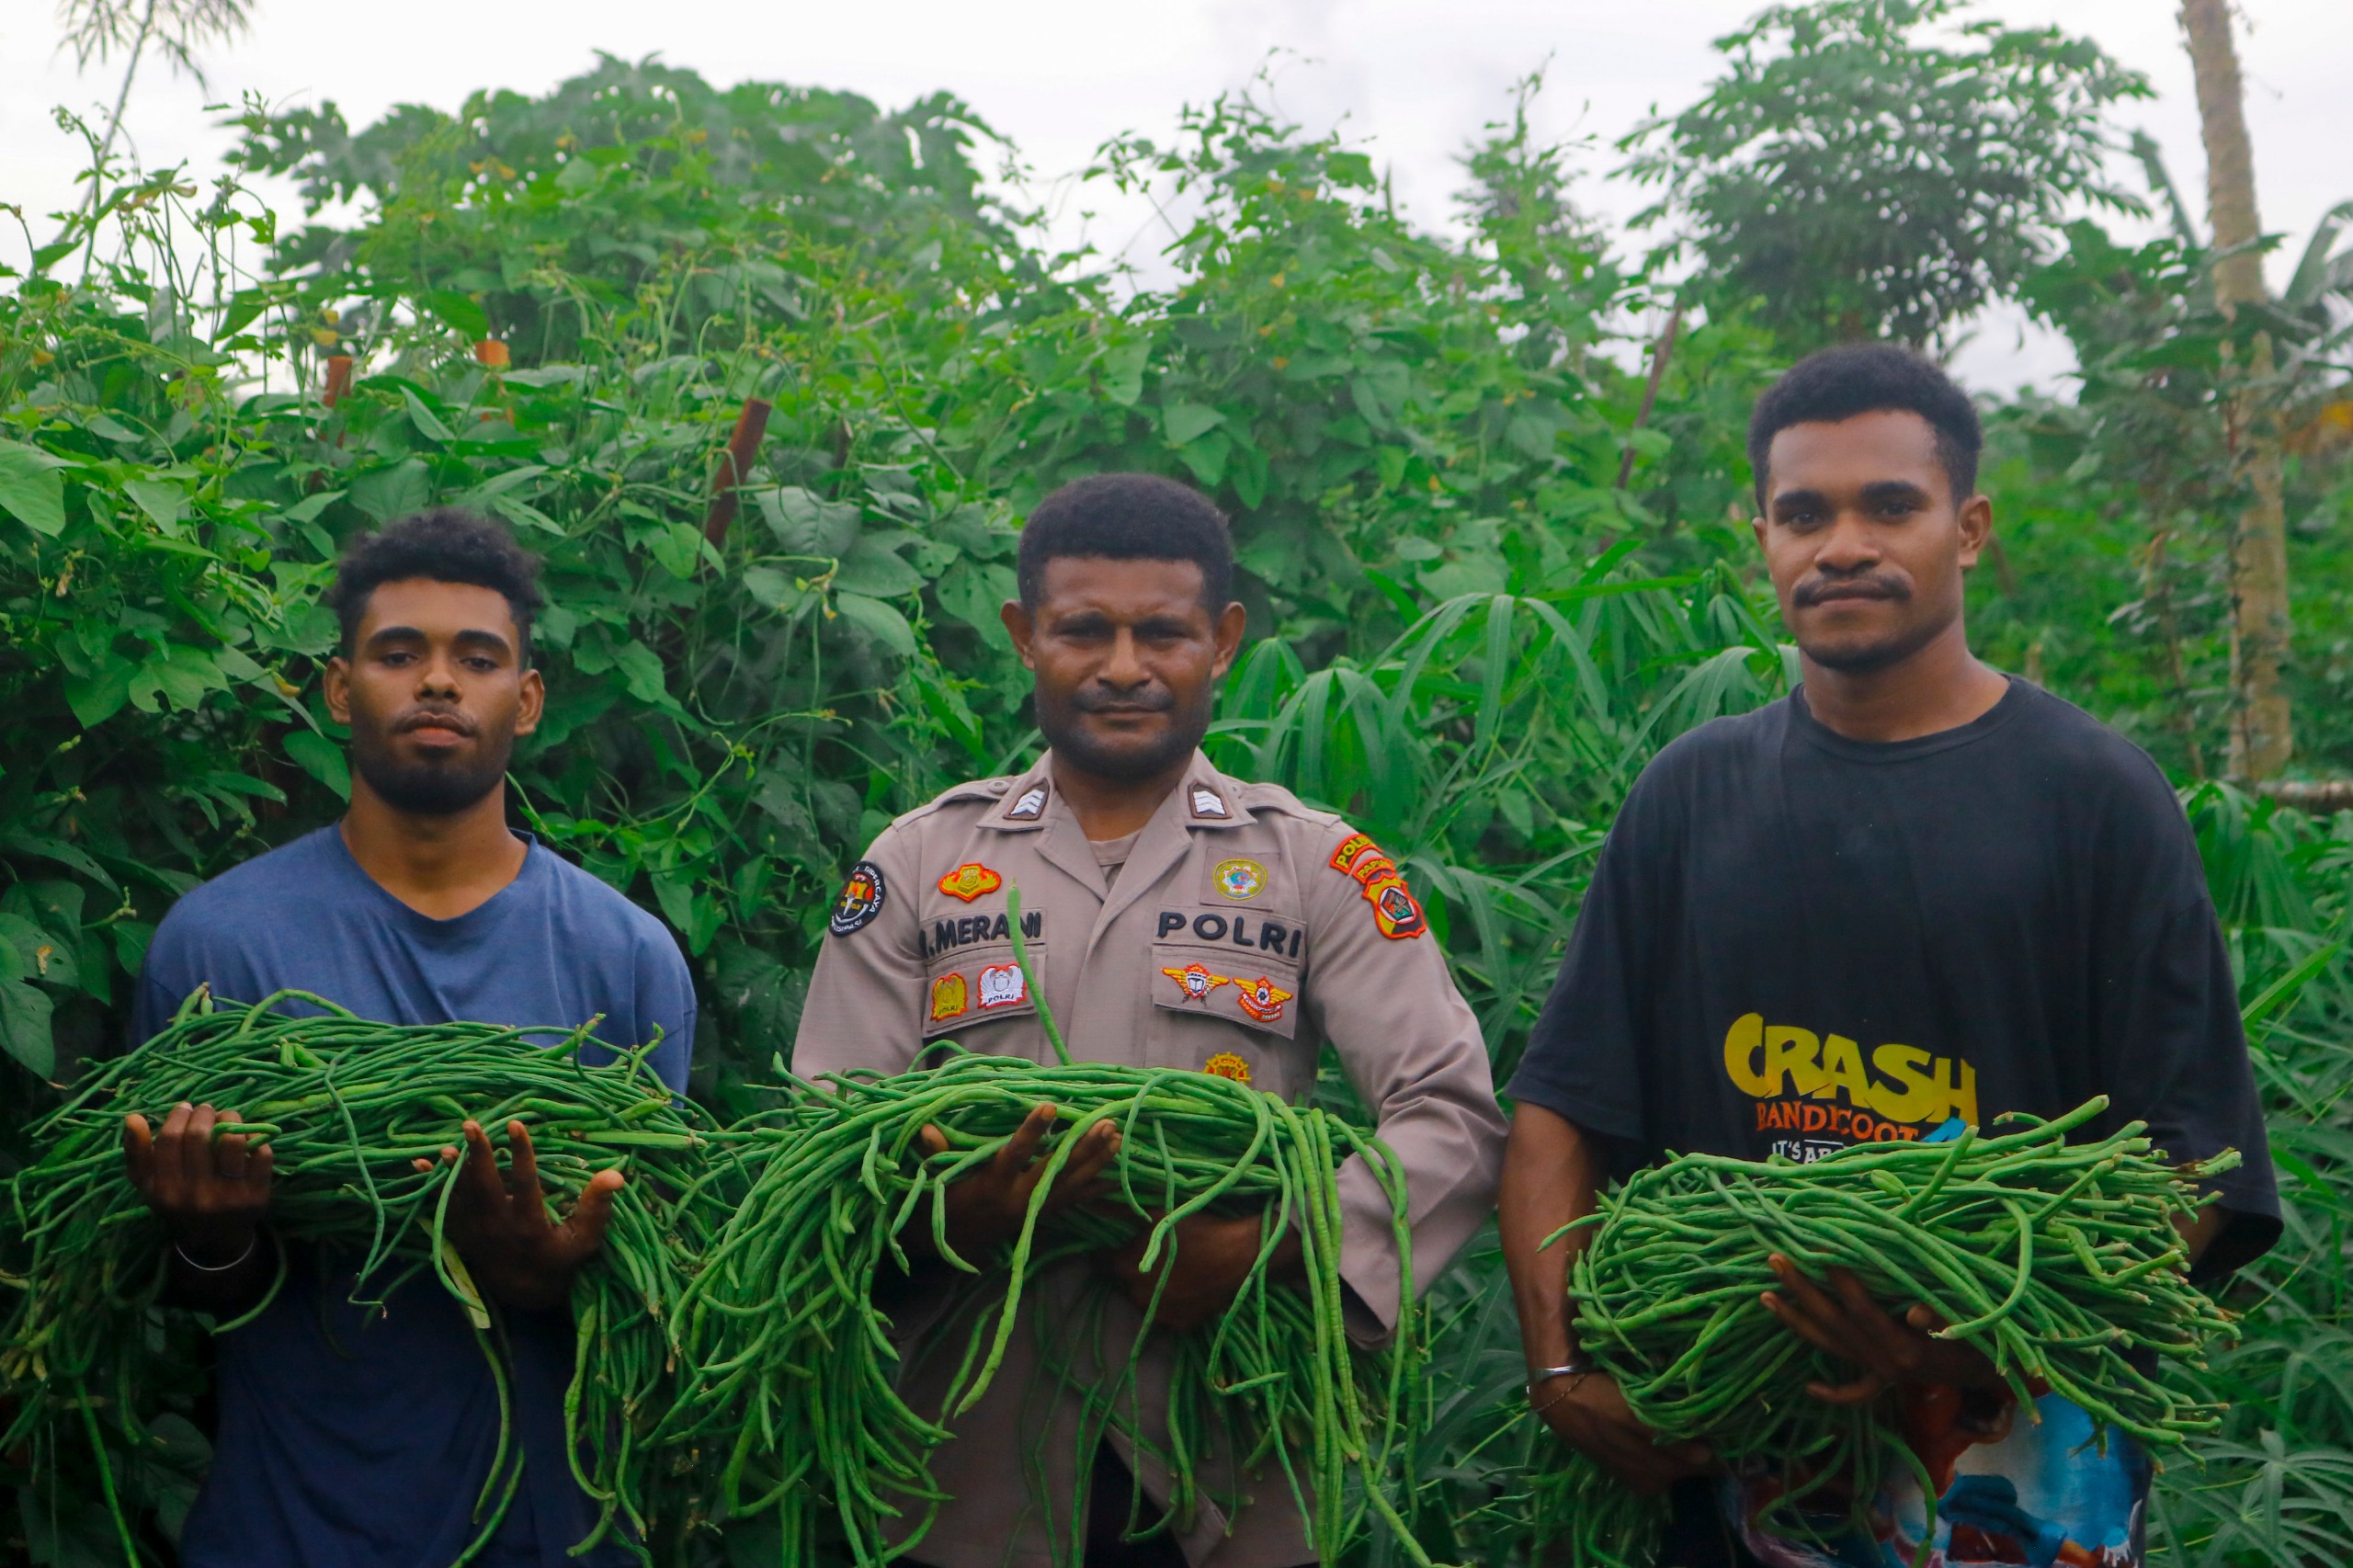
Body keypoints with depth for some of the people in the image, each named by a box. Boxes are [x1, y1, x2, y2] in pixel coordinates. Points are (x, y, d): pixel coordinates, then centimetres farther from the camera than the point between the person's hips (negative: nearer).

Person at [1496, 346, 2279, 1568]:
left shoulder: (2098, 799, -4)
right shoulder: (1694, 794, 6)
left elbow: (2187, 1161, -9)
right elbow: (1561, 1112, 4)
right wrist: (1561, 1366, -9)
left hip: (2017, 1447, -2)